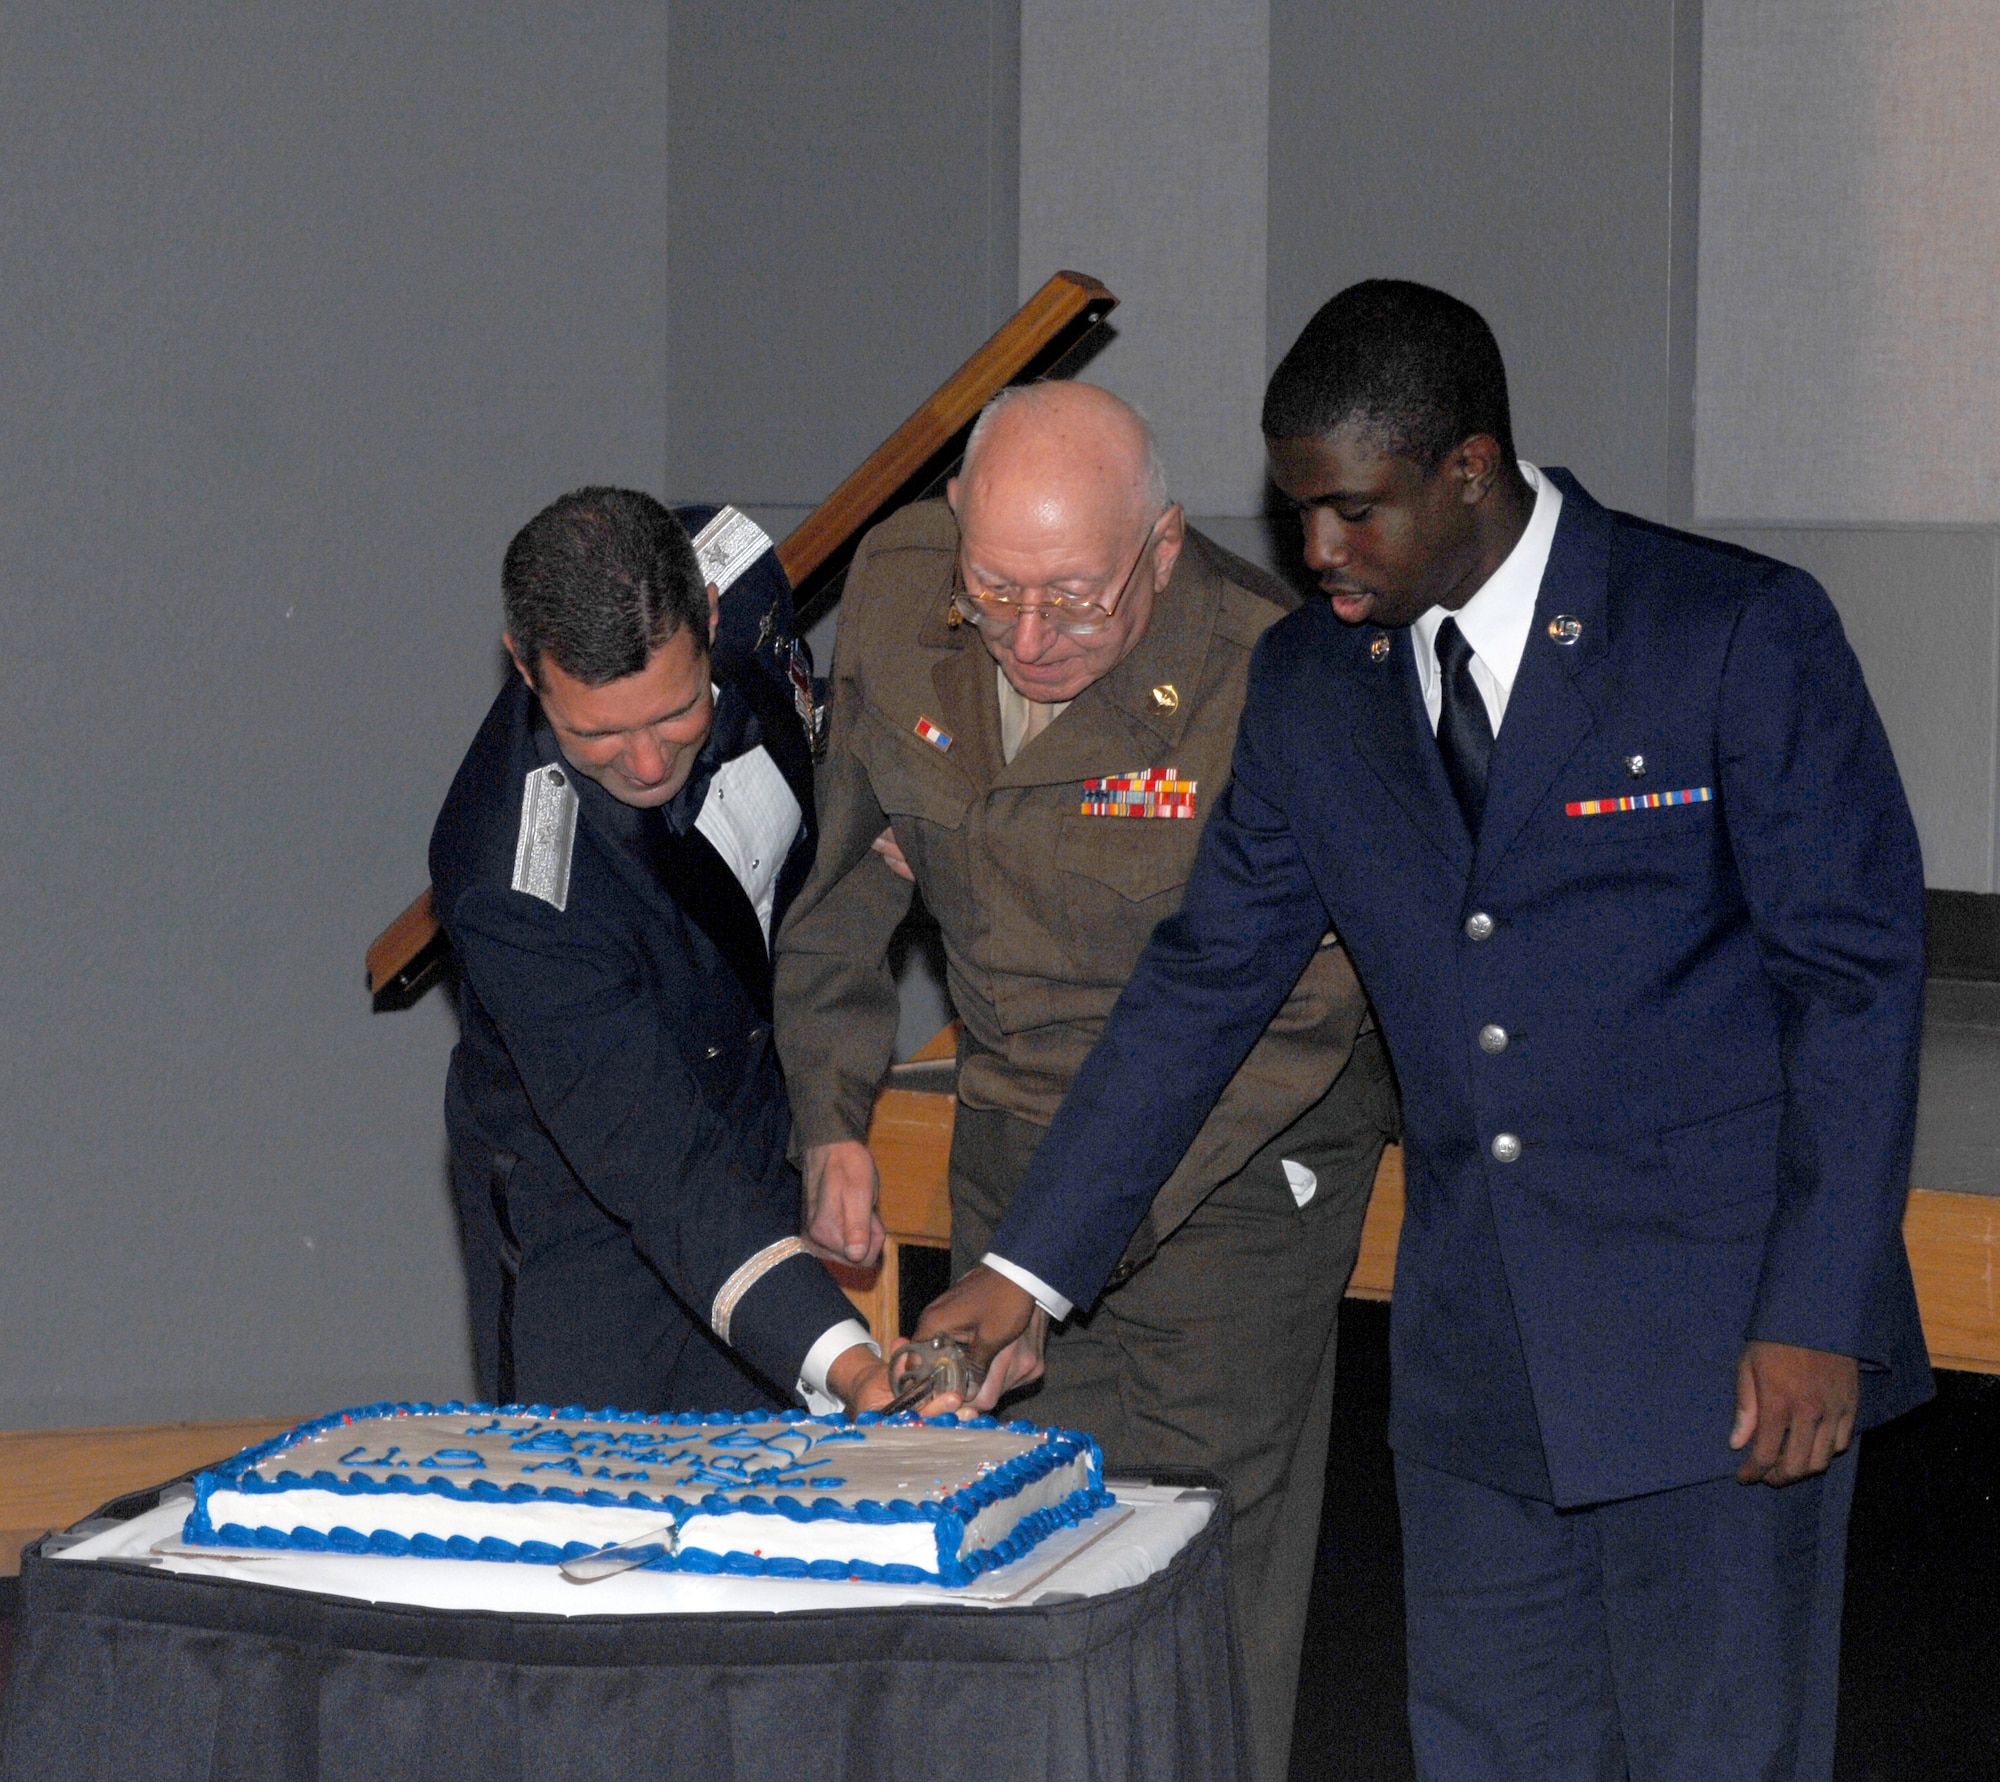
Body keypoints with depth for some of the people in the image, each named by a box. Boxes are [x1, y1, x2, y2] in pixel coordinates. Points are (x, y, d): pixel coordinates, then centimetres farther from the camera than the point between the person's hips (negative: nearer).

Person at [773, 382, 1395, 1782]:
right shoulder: (898, 589, -10)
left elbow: (1283, 1013, -27)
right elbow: (849, 864, 8)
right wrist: (831, 1115, 4)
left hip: (1240, 1158, -5)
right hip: (1013, 1128, 5)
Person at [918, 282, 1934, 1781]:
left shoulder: (1740, 634, -8)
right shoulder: (1310, 685, 7)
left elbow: (1858, 975, -7)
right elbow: (1206, 982, 14)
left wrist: (1819, 1316, -12)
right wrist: (1027, 1269, 10)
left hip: (1721, 1344, -5)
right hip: (1476, 1366, 5)